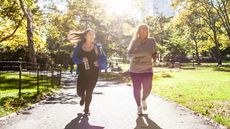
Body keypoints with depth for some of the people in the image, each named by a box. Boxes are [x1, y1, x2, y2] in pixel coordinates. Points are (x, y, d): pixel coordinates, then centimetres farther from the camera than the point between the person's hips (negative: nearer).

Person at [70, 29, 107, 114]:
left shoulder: (97, 48, -2)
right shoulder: (79, 47, 0)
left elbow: (104, 59, -1)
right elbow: (74, 59, -1)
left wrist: (99, 63, -20)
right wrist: (81, 60, -20)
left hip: (93, 73, -1)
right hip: (82, 73, 1)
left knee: (89, 91, 0)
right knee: (80, 91, 0)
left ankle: (87, 108, 23)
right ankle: (83, 97, 39)